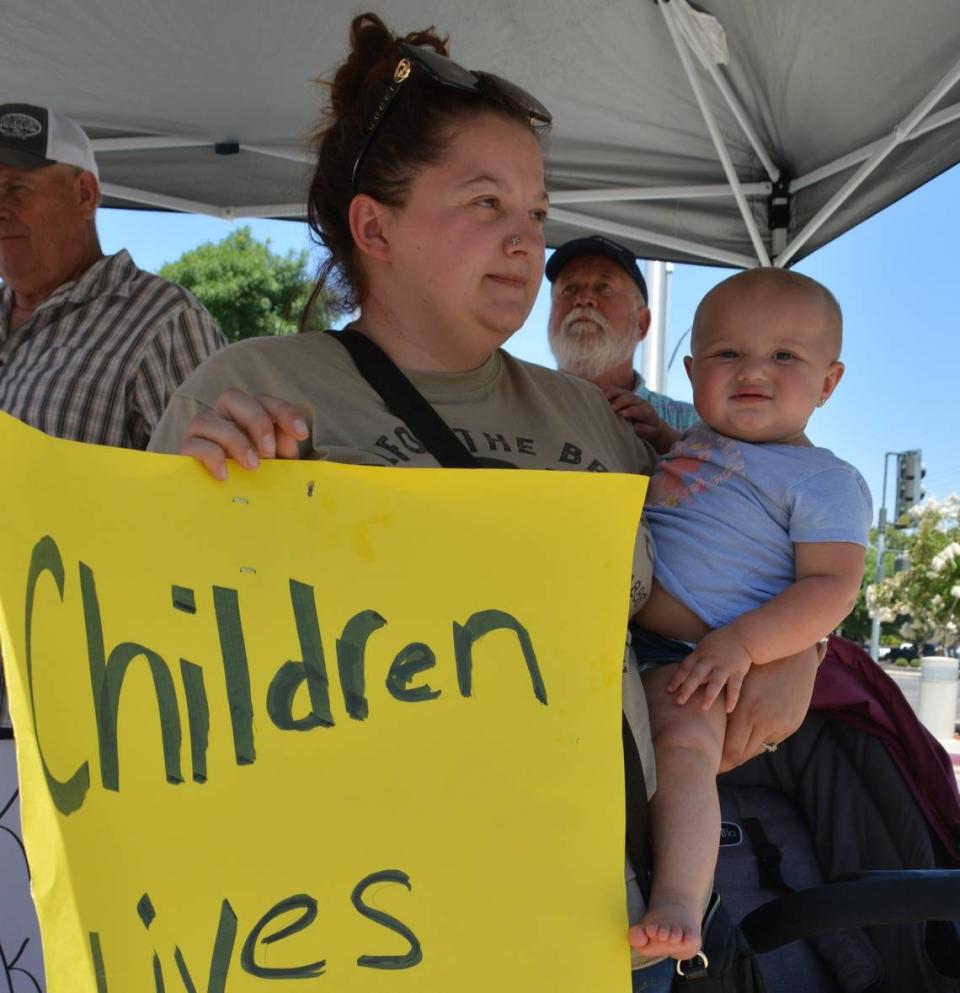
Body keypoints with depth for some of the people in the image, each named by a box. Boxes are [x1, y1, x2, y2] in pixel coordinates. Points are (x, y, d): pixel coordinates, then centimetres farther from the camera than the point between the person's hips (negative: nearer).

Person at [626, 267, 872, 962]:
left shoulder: (824, 481, 1)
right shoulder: (682, 444, 20)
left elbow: (831, 586, -10)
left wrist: (741, 645, -22)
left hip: (684, 663, -7)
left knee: (684, 744, -31)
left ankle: (679, 905, -34)